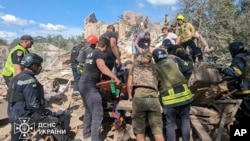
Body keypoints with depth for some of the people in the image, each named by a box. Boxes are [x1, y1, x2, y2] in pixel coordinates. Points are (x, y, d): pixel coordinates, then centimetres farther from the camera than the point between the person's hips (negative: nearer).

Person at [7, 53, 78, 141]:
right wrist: (52, 113, -16)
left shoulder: (17, 77, 12)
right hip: (24, 117, -11)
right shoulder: (29, 80, -20)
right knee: (54, 121, -15)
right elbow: (34, 105, -24)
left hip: (15, 115, 11)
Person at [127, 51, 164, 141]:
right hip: (154, 97, 2)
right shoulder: (154, 67, 27)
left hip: (139, 95, -2)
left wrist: (130, 96, 30)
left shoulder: (135, 64, 22)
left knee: (140, 130, 10)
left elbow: (129, 84, 17)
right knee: (158, 130, 7)